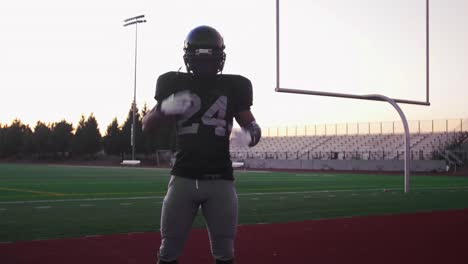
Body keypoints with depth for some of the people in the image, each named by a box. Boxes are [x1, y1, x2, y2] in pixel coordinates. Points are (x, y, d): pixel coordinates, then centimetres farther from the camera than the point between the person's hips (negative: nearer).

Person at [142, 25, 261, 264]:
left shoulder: (232, 87, 3)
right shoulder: (175, 85, 4)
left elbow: (252, 126, 7)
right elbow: (147, 126, 7)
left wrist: (248, 135, -18)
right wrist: (165, 108, -14)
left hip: (220, 180, 0)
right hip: (183, 178, 0)